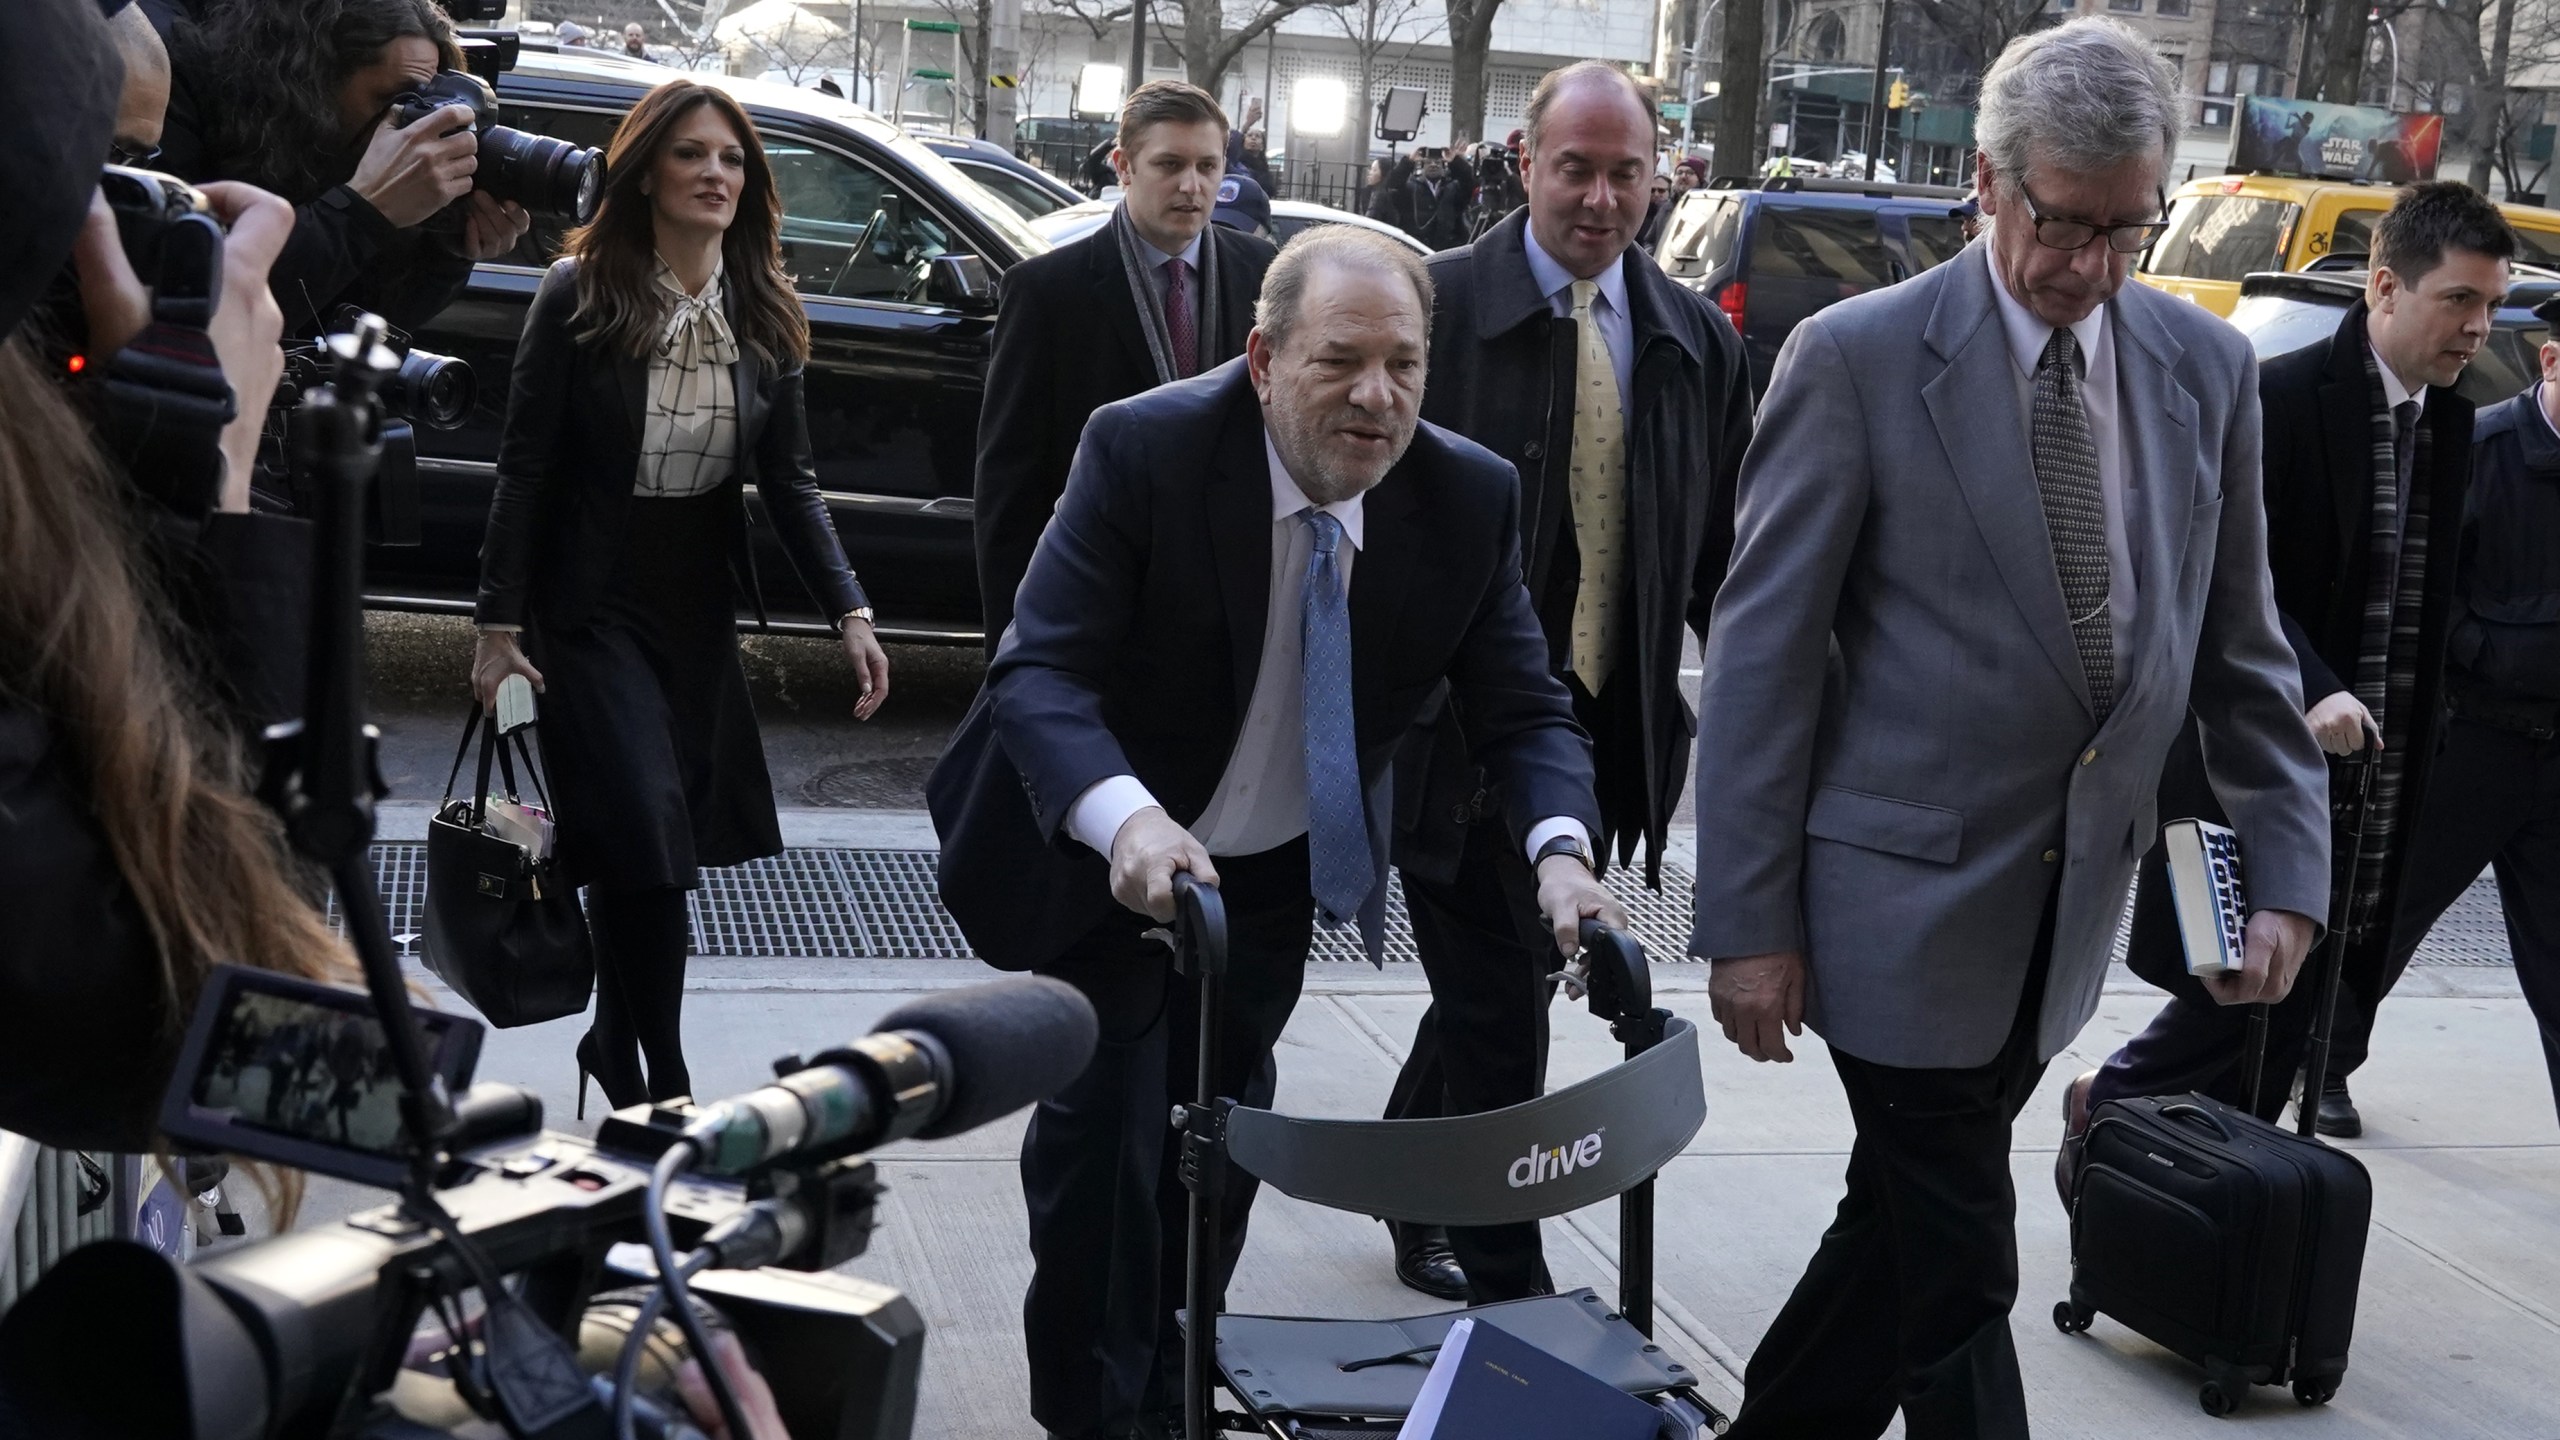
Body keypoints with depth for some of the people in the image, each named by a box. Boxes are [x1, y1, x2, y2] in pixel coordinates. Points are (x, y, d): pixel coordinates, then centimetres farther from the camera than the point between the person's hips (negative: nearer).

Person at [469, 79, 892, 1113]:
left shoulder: (762, 314, 1)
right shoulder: (580, 294, -11)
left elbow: (788, 480, 2)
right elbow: (526, 467, -9)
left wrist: (849, 609, -10)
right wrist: (499, 622, -12)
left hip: (700, 608, 5)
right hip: (592, 603, -5)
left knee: (651, 843, 10)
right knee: (646, 835, -12)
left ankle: (616, 1047, 28)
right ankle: (665, 1091, -3)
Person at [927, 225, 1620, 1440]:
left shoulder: (1471, 497, -16)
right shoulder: (1143, 450, -27)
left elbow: (1523, 709, -12)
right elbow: (1039, 671, -31)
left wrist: (1559, 850, -33)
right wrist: (1127, 817, -50)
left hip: (1276, 871, 4)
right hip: (1108, 856, -4)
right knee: (1105, 1125, -4)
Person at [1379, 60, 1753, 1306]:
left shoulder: (1698, 342, 6)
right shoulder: (1438, 307, -7)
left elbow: (1726, 551, 10)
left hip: (1606, 728, 5)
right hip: (1457, 723, -4)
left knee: (1502, 981, 15)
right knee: (1497, 1006, 0)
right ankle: (1503, 1284, 12)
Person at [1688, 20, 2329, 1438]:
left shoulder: (2205, 366, 4)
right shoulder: (1858, 358, -12)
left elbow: (2238, 642, 11)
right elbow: (1761, 647, -11)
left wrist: (2287, 861, 4)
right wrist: (1748, 921, -12)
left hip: (2074, 898, 5)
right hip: (1906, 893, -5)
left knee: (1905, 1228, 18)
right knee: (1960, 1272, 1)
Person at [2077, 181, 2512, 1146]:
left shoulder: (2451, 423, 10)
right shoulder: (2282, 399, -11)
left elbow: (2428, 594, 15)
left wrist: (2417, 734, 10)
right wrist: (2312, 692, -28)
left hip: (2375, 769, 6)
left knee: (2307, 994, 8)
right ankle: (2112, 1102, 21)